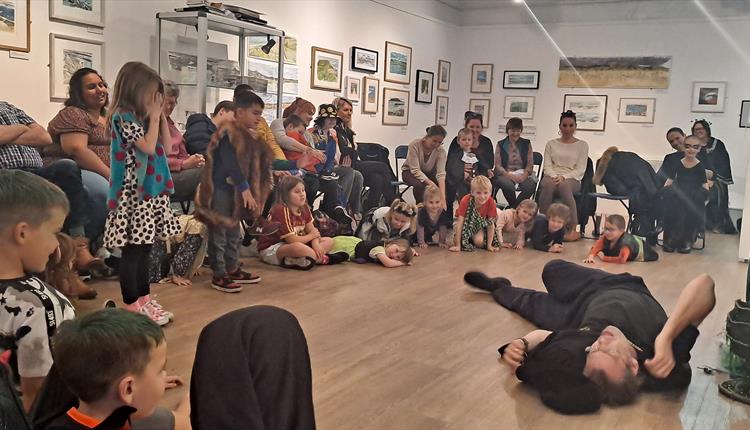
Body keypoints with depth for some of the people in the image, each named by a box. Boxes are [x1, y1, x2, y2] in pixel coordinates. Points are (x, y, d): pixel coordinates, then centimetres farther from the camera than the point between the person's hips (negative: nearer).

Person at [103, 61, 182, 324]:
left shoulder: (143, 117, 16)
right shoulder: (123, 117, -10)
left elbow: (166, 148, 15)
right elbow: (148, 146, -17)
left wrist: (161, 117, 9)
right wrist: (154, 117, -8)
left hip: (152, 189, 9)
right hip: (134, 192, -9)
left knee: (144, 247, 13)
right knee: (133, 250, -4)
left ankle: (144, 299, 21)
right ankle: (132, 306, 3)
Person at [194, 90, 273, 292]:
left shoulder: (248, 136, 12)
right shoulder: (228, 134, -17)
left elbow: (260, 162, 19)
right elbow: (230, 164, -24)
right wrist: (244, 188, -25)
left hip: (236, 191, 10)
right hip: (221, 190, -10)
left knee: (234, 233, 18)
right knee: (219, 232, -1)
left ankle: (232, 269, 31)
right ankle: (218, 275, 6)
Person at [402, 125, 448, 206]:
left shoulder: (441, 151, -22)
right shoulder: (415, 145, -27)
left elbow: (441, 174, -31)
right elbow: (415, 171, -29)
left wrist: (443, 199, -44)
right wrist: (432, 184, -41)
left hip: (429, 173, 3)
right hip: (410, 172, -2)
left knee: (444, 186, -25)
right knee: (420, 185, -35)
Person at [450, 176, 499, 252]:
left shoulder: (490, 202, -27)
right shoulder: (465, 201, -30)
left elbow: (491, 225, -19)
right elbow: (459, 223, -30)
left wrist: (489, 245, -20)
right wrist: (458, 246, -33)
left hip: (480, 225, 1)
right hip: (467, 223, -1)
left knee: (479, 241, -27)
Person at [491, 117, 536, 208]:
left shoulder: (526, 144, 13)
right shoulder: (500, 145, 9)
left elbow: (530, 164, 6)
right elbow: (498, 165, 2)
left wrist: (523, 176, -14)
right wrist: (510, 175, -15)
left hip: (522, 174, 2)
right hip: (505, 174, -1)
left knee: (531, 185, -32)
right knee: (508, 185, -36)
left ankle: (512, 208, -14)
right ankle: (515, 207, -7)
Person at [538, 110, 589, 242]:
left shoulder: (582, 145, 12)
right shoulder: (551, 144, 18)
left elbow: (580, 169, 2)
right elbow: (547, 166, 8)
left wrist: (564, 177, -15)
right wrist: (554, 176, -14)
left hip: (572, 179, -1)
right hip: (552, 176, 1)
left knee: (564, 185, -40)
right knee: (547, 184, -38)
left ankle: (573, 229, -37)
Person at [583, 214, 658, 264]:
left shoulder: (625, 243, -52)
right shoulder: (606, 237, -33)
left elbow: (622, 260, -62)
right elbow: (596, 246, -28)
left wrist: (603, 258, -54)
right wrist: (591, 256, -49)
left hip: (642, 248, -5)